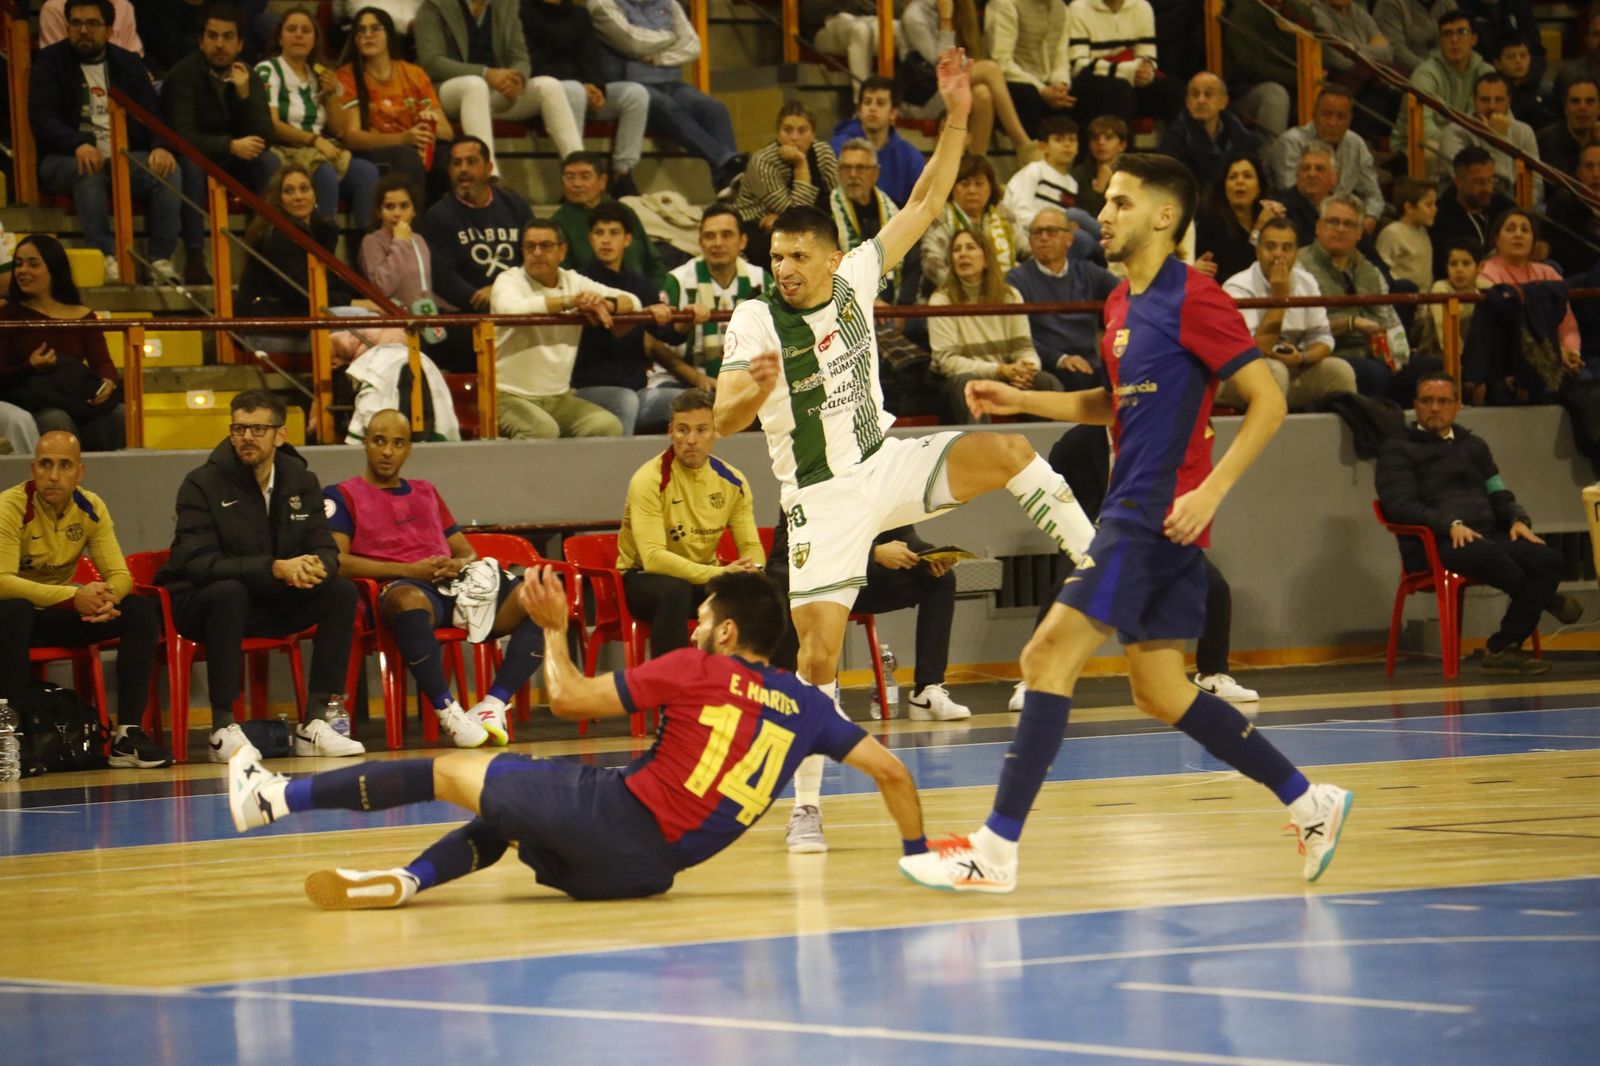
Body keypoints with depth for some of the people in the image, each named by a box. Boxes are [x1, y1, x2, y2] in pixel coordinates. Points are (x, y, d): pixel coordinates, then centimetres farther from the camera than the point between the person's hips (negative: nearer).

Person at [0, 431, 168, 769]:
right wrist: (74, 596, -43)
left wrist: (107, 597, -33)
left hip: (62, 614, 5)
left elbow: (119, 574, -7)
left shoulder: (91, 508, -5)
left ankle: (128, 732, -16)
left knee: (143, 610, -13)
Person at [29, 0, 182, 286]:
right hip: (64, 159, -3)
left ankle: (161, 260, -32)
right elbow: (41, 118, -6)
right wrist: (78, 144, -26)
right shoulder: (50, 61, 7)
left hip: (124, 158, 3)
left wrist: (160, 147, -13)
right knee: (89, 172, -38)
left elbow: (153, 114, 12)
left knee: (164, 171, -26)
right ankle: (107, 259, -46)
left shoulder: (128, 64, 18)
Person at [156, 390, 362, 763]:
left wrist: (315, 567, -27)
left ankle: (314, 722, -20)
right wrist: (274, 568, -32)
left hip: (274, 606, 5)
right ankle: (223, 729, -34)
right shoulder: (203, 484, -12)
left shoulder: (301, 481, 3)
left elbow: (326, 550, 1)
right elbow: (197, 564, -22)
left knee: (342, 591, -18)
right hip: (202, 604, -5)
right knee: (228, 591, -38)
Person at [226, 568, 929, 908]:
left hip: (614, 812, -6)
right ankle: (403, 881, 12)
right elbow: (892, 772, 8)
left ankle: (276, 797, 12)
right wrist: (917, 855, 20)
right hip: (649, 870, 6)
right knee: (503, 817, 30)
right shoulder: (805, 707, 10)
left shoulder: (695, 671, -3)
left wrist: (555, 630, 14)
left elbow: (568, 697, -3)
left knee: (451, 771, 9)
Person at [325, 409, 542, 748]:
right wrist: (409, 570, -10)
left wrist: (459, 565, 2)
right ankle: (448, 712, -37)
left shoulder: (425, 492, 32)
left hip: (454, 586, 5)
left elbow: (467, 552, 30)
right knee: (410, 600, -45)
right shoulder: (342, 496, 14)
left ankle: (493, 706, -30)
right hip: (397, 587, -5)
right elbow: (336, 561, -3)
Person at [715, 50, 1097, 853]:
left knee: (1005, 453, -20)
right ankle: (806, 803, 2)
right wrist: (758, 389, -47)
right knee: (819, 649, -10)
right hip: (823, 499, -3)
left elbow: (925, 204, -2)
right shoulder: (755, 320, -16)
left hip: (885, 464, 3)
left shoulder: (855, 279, -5)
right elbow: (722, 420, -25)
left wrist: (956, 117, -11)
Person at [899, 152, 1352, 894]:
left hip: (1159, 516, -10)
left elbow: (1268, 401, -13)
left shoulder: (1192, 299, -11)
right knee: (1158, 690, 11)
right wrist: (1020, 401, 19)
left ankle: (997, 850, -13)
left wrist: (1211, 489, -21)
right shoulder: (1122, 304, 16)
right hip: (1133, 512, 10)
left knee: (1049, 657, -13)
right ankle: (1309, 803, 19)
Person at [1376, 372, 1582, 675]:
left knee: (1548, 560, -23)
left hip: (1488, 534, 6)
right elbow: (1399, 505, -7)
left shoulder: (1474, 445, 27)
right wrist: (1450, 525, -21)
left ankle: (1503, 648, -24)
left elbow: (1499, 496, 27)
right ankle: (1547, 599, -10)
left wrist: (1517, 520, 2)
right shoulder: (1398, 451, 8)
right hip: (1433, 545, -5)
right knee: (1488, 555, -38)